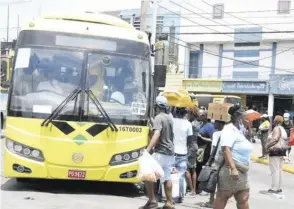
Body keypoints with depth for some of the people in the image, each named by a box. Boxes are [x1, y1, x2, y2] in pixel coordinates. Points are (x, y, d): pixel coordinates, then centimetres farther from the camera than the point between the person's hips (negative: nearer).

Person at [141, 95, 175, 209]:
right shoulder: (169, 118, 13)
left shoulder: (158, 118, -13)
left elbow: (156, 135, -28)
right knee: (167, 178, 13)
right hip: (170, 153, 9)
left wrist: (147, 150, -35)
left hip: (161, 153, -9)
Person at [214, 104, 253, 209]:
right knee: (222, 198, 0)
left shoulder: (239, 130, 16)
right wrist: (233, 168, -31)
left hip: (241, 172, 9)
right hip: (230, 170, -9)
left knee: (243, 199, 9)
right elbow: (226, 149, -24)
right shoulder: (230, 129, -13)